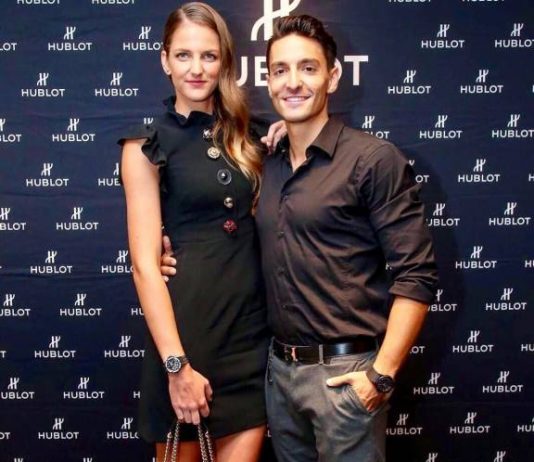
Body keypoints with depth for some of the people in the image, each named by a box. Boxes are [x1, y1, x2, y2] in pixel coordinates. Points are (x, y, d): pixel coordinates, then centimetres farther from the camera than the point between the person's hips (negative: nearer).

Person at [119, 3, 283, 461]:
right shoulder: (148, 144, -4)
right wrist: (177, 364, -16)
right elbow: (145, 263, -11)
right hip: (188, 325, -4)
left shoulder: (242, 135, 11)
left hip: (252, 325, 4)